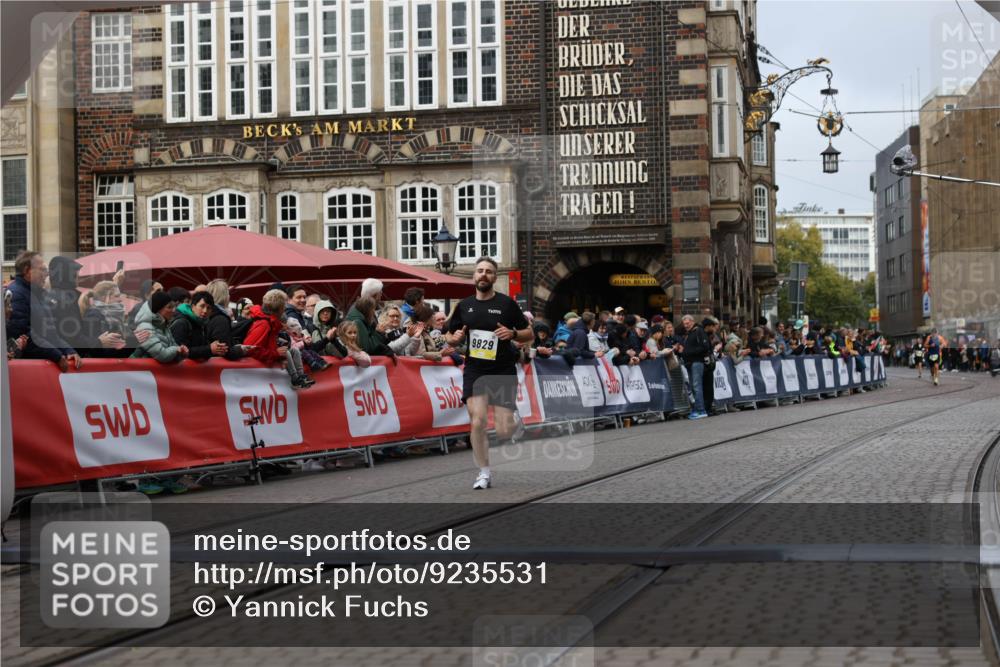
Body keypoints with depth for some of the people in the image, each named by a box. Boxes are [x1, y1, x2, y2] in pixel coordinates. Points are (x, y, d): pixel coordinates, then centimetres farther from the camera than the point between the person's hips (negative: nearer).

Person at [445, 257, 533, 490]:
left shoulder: (506, 303, 0)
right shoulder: (464, 305, 8)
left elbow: (529, 334, 4)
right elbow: (450, 337, 17)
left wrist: (513, 334, -16)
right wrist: (455, 338, -6)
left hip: (503, 370, -2)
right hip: (474, 371, 2)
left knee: (503, 431, -4)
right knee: (477, 422, -15)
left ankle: (516, 423, 35)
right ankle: (484, 473, 1)